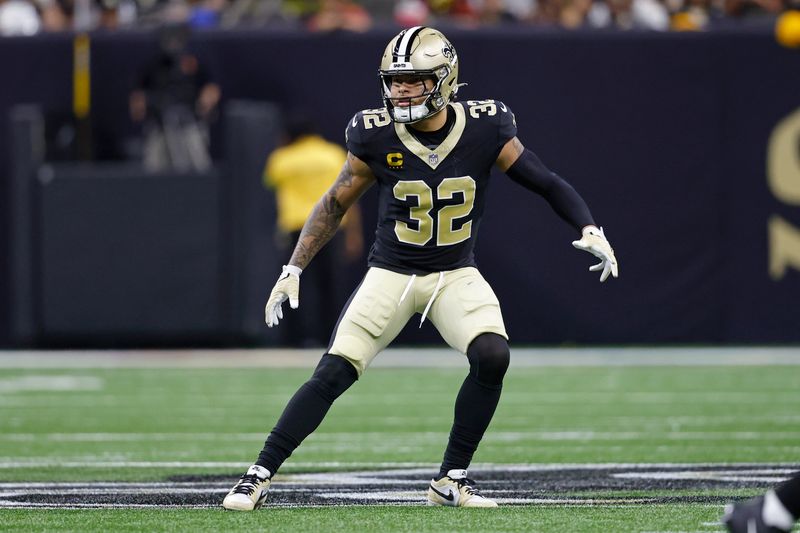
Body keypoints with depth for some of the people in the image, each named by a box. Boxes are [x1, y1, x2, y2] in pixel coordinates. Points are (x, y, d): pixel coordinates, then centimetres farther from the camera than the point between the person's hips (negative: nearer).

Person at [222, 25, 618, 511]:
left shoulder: (485, 130, -12)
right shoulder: (376, 138, -11)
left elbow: (546, 183, -4)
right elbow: (335, 205, 2)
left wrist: (590, 230, -19)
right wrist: (294, 269, -2)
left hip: (457, 276, 0)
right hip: (392, 272, 0)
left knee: (492, 357, -24)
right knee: (333, 374, -12)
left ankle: (452, 480, -8)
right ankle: (260, 477, -3)